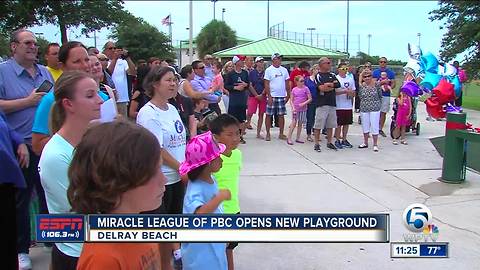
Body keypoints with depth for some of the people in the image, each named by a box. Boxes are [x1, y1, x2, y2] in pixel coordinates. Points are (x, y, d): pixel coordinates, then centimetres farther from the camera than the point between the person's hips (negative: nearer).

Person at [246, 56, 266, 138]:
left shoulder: (265, 73, 6)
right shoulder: (252, 73, 0)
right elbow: (250, 85, -3)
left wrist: (262, 94, -8)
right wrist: (256, 95, -8)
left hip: (263, 96, 3)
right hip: (253, 96, -3)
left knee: (261, 115, 6)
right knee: (250, 113, -9)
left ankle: (258, 133, 14)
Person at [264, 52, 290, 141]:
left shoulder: (284, 70, 8)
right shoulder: (269, 70, -4)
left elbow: (287, 84, 12)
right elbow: (266, 84, -7)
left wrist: (288, 95, 8)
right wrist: (269, 96, -13)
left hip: (282, 96, 4)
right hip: (272, 96, -4)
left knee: (281, 115, 6)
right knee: (269, 115, 1)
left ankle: (281, 134, 14)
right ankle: (268, 134, 10)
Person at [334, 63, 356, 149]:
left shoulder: (350, 78, 12)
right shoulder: (336, 78, -5)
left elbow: (354, 91, 15)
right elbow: (334, 91, -14)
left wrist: (352, 93, -7)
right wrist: (345, 91, -19)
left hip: (348, 105, 5)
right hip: (339, 105, -5)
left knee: (347, 123, 10)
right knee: (339, 124, 1)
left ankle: (344, 140, 21)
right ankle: (337, 140, 11)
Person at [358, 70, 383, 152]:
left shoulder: (377, 84, -4)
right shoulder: (361, 86, 2)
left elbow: (380, 96, 5)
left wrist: (377, 104, 6)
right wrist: (365, 103, 6)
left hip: (375, 109, -3)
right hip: (364, 109, 3)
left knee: (374, 126, -2)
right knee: (365, 126, 12)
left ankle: (375, 144, 7)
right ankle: (365, 143, 26)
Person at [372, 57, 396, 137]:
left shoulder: (391, 72, 8)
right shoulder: (375, 72, 5)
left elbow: (393, 84, 6)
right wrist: (382, 82, -18)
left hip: (386, 95, 1)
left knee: (384, 112, 5)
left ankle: (380, 129, 13)